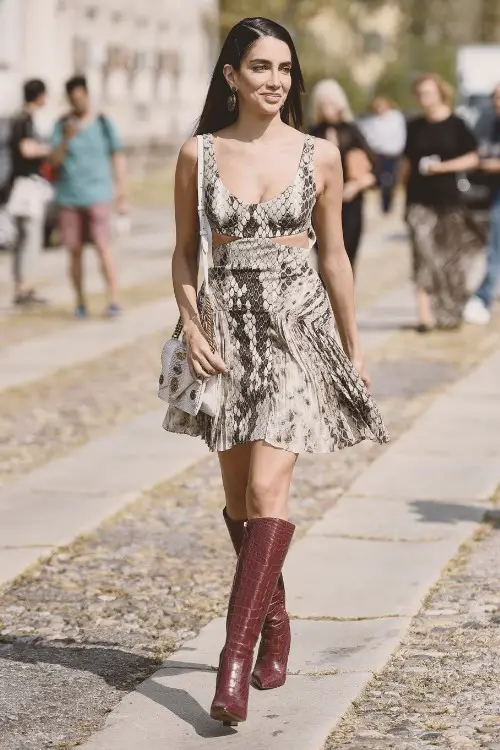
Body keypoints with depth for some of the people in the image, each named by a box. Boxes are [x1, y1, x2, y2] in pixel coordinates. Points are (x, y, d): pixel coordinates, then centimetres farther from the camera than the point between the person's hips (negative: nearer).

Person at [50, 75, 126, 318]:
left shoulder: (103, 123, 0)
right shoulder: (62, 125, 2)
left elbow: (118, 159, 4)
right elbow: (55, 160, -5)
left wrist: (121, 195, 0)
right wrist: (67, 139, -24)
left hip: (97, 195, -2)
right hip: (69, 196, 2)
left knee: (103, 246, -13)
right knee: (75, 251, 4)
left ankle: (114, 300, -13)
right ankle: (80, 302, 14)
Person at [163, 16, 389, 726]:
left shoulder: (319, 155, 0)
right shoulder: (199, 154, 1)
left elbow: (334, 255, 9)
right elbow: (185, 251, 8)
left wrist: (353, 345, 13)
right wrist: (192, 328, -7)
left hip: (298, 328, -2)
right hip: (228, 331, 2)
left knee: (266, 489, -14)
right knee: (238, 496, 10)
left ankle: (236, 657, -17)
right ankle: (275, 621, 32)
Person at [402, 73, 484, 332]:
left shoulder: (456, 125, -1)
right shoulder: (415, 126, 7)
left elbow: (472, 158, -2)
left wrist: (442, 166, -13)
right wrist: (403, 191, 10)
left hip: (448, 199, -1)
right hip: (419, 200, 1)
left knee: (451, 256, 8)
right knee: (424, 255, -9)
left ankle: (449, 312, 24)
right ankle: (425, 314, -13)